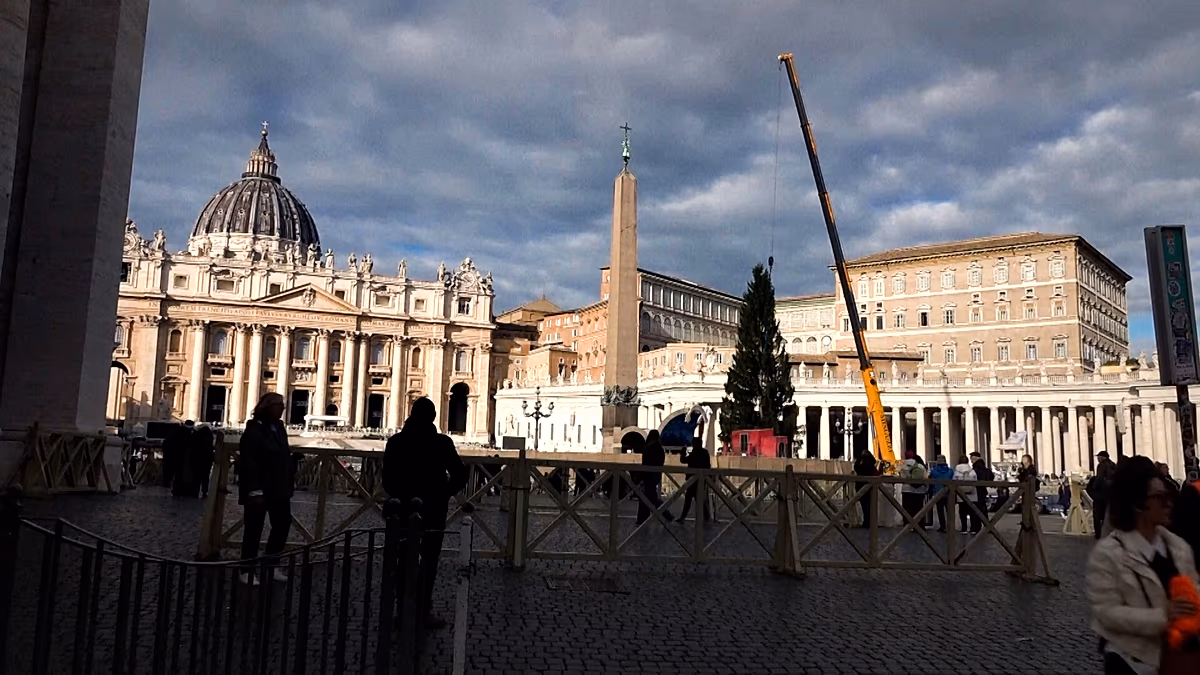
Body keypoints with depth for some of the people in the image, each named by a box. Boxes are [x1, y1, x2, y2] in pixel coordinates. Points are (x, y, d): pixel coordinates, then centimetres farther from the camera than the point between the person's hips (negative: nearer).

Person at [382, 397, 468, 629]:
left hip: (404, 509, 2)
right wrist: (444, 495, 5)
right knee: (429, 561, 6)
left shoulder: (395, 442, -3)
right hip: (433, 511, -2)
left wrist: (398, 497, 12)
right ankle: (424, 611, 4)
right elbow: (460, 475, -9)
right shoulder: (443, 443, -9)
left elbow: (387, 478, -3)